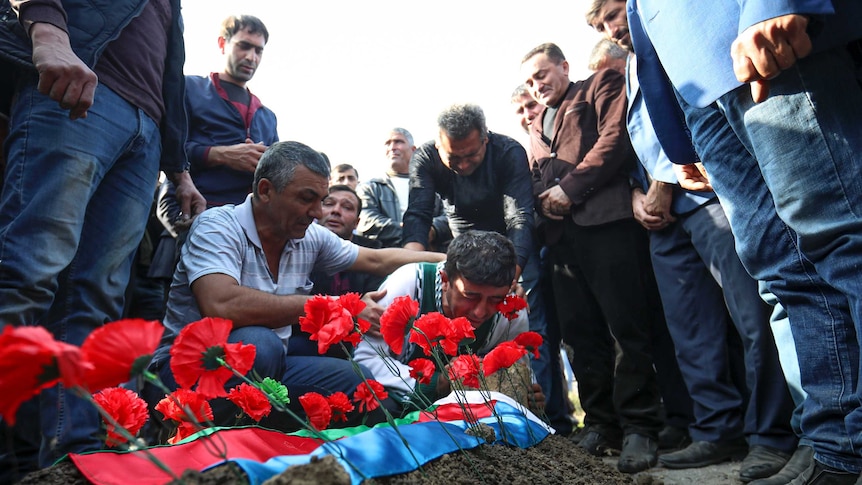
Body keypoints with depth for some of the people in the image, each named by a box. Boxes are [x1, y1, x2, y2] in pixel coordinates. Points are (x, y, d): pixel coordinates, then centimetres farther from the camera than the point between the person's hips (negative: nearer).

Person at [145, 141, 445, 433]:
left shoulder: (311, 237, 2)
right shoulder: (218, 227, -17)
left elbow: (378, 260, 14)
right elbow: (222, 306, -35)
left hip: (261, 368, 7)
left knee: (362, 384, -10)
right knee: (258, 344, -36)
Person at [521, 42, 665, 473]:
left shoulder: (601, 86, 14)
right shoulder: (536, 128, 32)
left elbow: (616, 136, -3)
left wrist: (570, 188, -9)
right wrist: (543, 199, 4)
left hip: (605, 219, -6)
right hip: (561, 233, 6)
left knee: (626, 325, -7)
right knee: (581, 333, 4)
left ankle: (638, 427, 1)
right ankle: (601, 423, 13)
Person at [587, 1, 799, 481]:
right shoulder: (632, 71, 27)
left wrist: (664, 183, -9)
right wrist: (638, 192, 8)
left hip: (704, 191, -8)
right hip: (665, 215, 8)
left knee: (754, 317, -9)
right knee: (692, 333, 5)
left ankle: (772, 436, 1)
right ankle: (719, 430, 13)